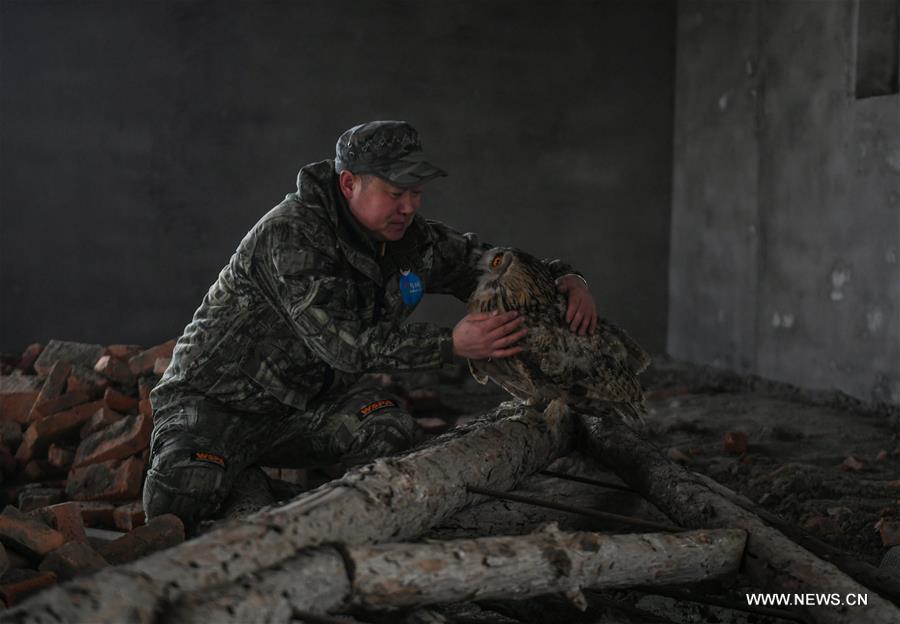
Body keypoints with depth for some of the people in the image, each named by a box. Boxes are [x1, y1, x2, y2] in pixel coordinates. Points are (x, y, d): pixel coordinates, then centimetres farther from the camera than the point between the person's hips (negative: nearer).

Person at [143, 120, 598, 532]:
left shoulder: (413, 239, -4)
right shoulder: (292, 234, -26)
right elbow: (342, 343, -34)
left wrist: (564, 277, -10)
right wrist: (451, 344, -40)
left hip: (304, 406, 5)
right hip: (216, 400, -5)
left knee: (388, 429, -25)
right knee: (189, 488, -32)